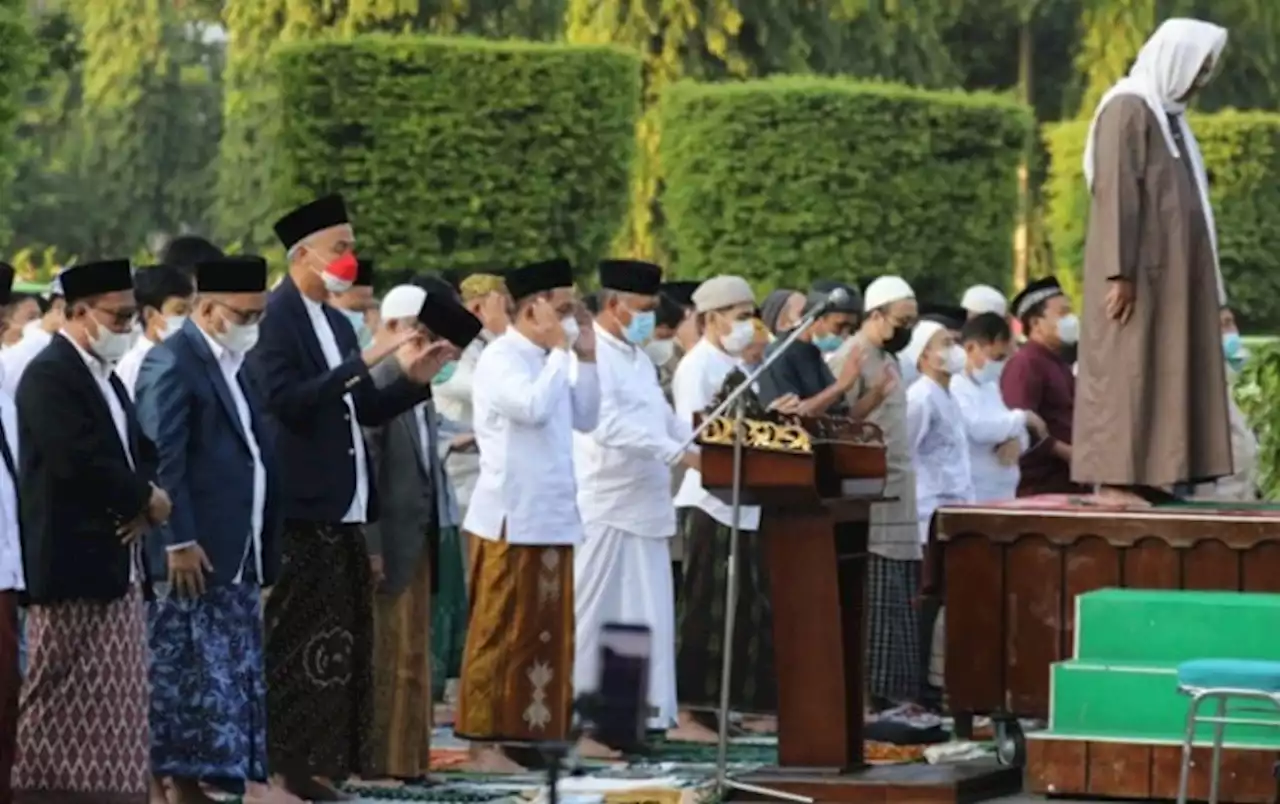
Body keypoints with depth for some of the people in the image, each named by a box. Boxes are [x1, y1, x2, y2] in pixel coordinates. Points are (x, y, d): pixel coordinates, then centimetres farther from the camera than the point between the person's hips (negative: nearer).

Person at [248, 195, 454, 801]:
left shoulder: (336, 323, 16)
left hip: (344, 512, 9)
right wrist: (362, 361, -23)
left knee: (341, 638, 8)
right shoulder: (274, 318, -10)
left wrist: (415, 379, 4)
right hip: (302, 512, -9)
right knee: (299, 638, -6)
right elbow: (286, 400, -22)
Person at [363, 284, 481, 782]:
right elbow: (365, 461, -18)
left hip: (419, 536, 9)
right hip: (391, 538, -9)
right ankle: (383, 759, 3)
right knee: (389, 652, -3)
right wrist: (371, 545, -20)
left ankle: (405, 757, 19)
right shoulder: (377, 382, -15)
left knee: (411, 652, 13)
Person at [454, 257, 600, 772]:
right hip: (510, 518, -8)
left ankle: (531, 732, 13)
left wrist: (585, 357, 7)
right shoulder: (499, 359, -12)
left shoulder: (548, 361, 14)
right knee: (500, 634, -4)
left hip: (553, 517, 8)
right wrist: (559, 351, -16)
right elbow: (534, 408, -27)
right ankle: (485, 739, 0)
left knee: (548, 633, 9)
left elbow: (586, 420, 14)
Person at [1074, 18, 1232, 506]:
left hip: (1171, 271, 9)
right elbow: (1116, 193, -17)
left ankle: (1144, 476, 5)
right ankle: (1114, 479, -10)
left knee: (1161, 371, 5)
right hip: (1138, 269, -9)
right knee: (1127, 369, -9)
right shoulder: (1128, 109, -10)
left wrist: (1205, 283, 15)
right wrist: (1120, 272, -22)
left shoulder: (1168, 114, 18)